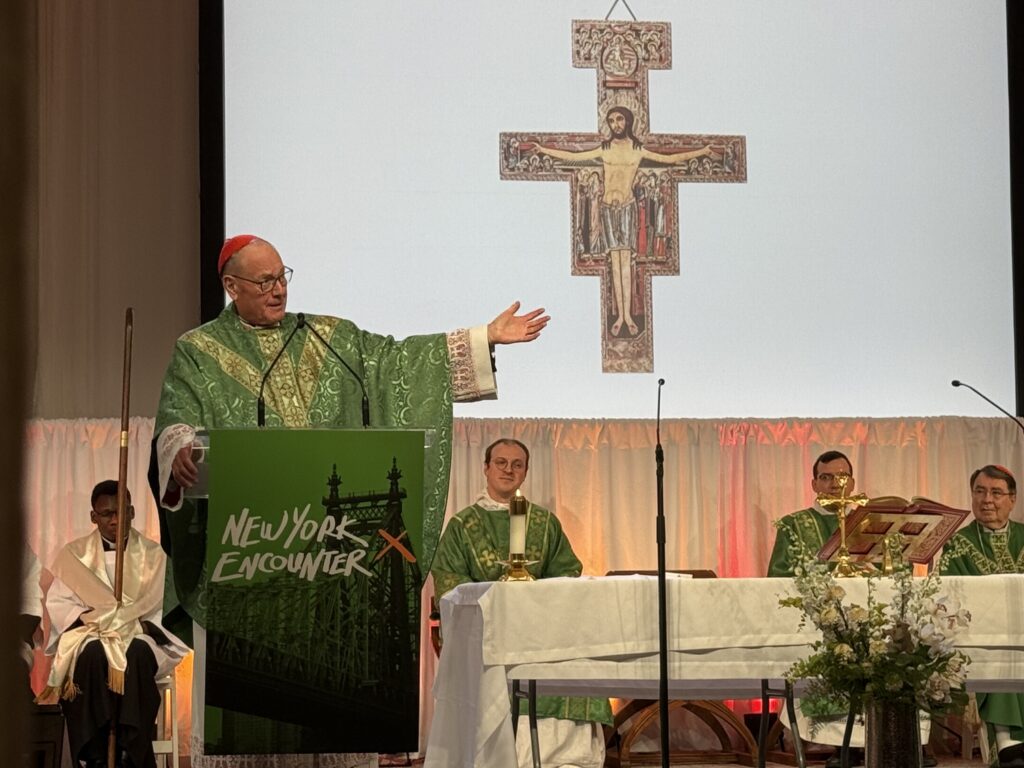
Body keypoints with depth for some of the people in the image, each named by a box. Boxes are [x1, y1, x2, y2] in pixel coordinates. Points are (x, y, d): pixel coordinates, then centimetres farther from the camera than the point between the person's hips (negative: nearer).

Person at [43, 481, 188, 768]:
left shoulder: (152, 554, 10)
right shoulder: (74, 554, 10)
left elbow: (158, 606, 2)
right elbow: (58, 603, 4)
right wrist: (89, 620, -16)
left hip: (138, 636, 0)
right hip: (88, 635, 0)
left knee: (137, 653, -37)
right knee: (92, 653, -37)